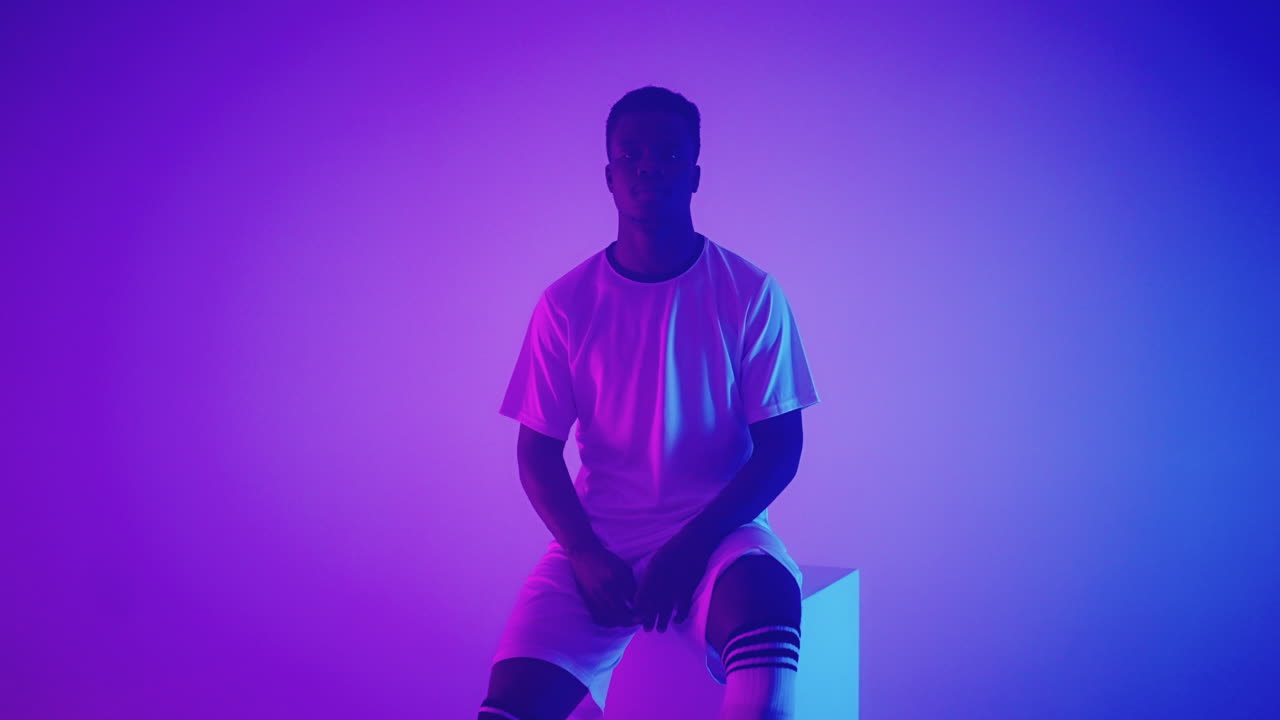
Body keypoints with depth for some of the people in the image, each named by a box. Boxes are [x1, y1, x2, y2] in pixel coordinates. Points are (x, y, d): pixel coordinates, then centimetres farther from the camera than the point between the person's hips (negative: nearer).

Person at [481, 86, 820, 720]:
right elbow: (537, 453, 5)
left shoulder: (751, 294, -1)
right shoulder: (566, 304, 3)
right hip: (599, 542, 1)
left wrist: (693, 547, -14)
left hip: (717, 528, -1)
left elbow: (779, 448, -2)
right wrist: (585, 554, -12)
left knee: (764, 600, -37)